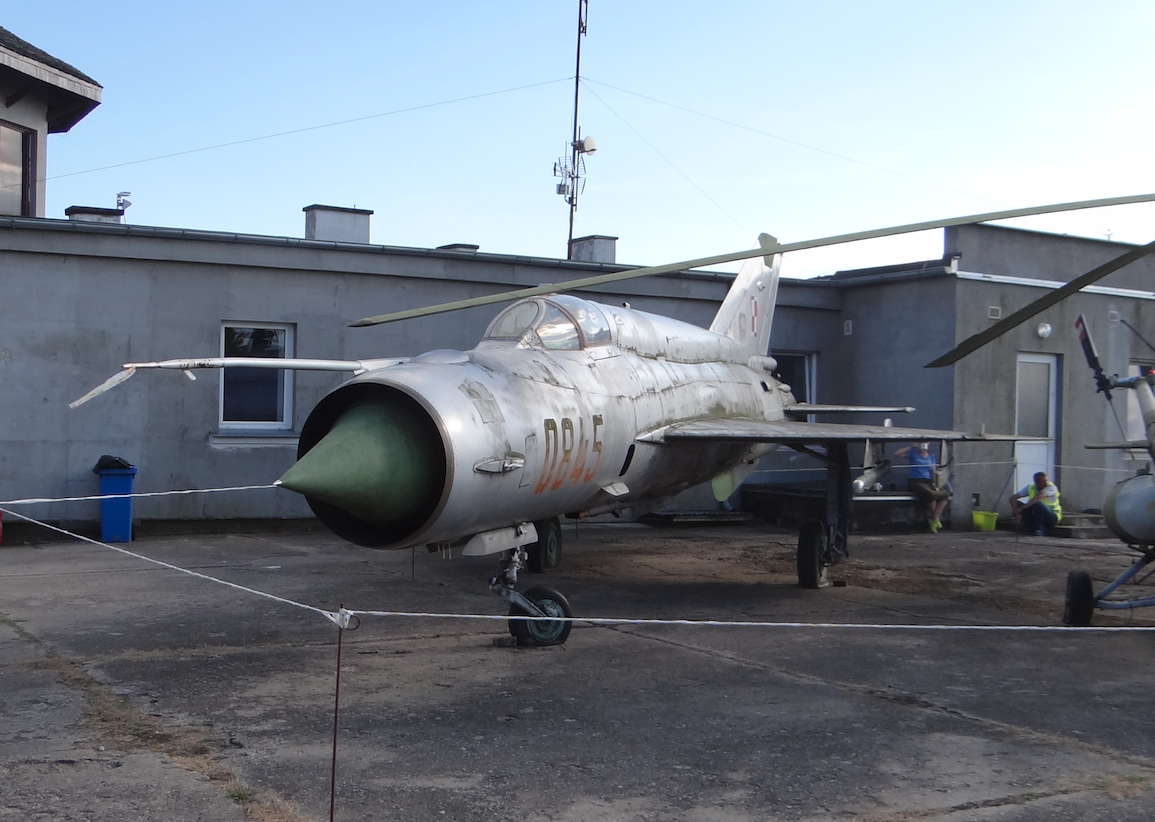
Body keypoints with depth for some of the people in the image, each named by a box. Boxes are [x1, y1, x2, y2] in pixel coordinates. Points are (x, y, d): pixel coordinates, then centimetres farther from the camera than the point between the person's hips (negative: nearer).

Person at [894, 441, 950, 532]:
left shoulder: (931, 456, 20)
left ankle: (933, 519, -13)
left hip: (928, 482, 6)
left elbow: (933, 472, 17)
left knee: (945, 494, -21)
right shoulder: (913, 453, 6)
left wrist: (935, 486, 2)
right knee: (930, 495, -35)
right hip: (915, 482, -5)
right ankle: (936, 518, -11)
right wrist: (912, 446, -6)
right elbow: (896, 454, -7)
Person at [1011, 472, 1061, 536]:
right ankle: (1032, 529, -17)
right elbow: (1013, 498, -10)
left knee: (1037, 503, -34)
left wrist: (1022, 508, -42)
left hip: (1052, 517, -5)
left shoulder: (1051, 487, -19)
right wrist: (1016, 512, -26)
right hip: (1036, 516, 5)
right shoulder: (1030, 488, -5)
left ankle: (1040, 530, -25)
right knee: (1017, 503, -15)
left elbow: (1038, 497, -38)